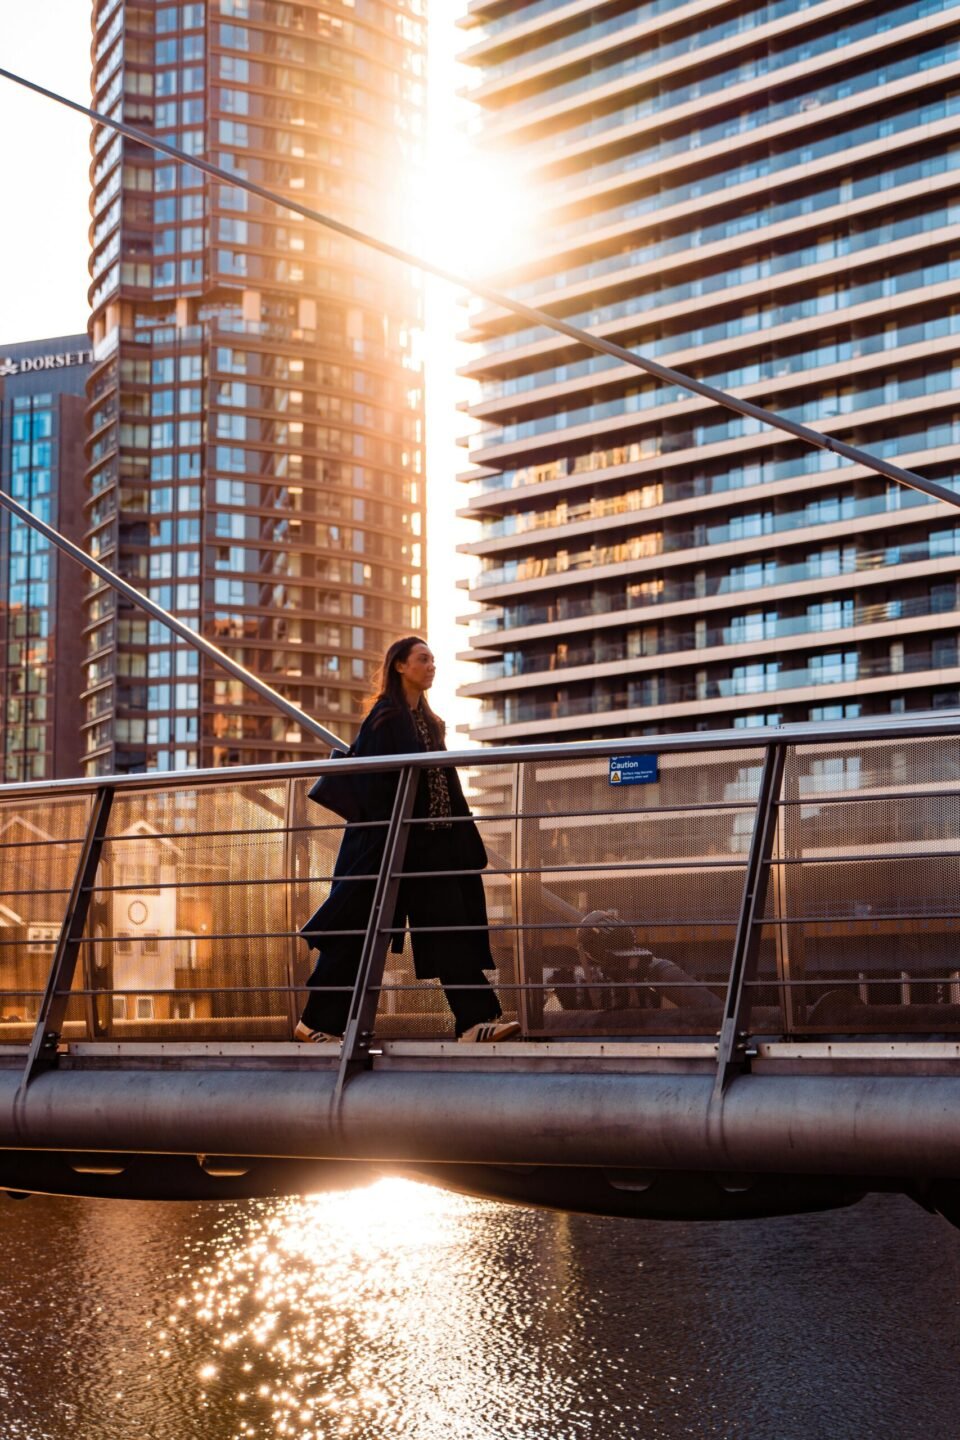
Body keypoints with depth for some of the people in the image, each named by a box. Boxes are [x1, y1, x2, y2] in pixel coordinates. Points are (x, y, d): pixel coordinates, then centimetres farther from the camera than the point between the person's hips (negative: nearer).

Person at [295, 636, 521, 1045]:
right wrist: (386, 839, -22)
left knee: (452, 926, -2)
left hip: (431, 845, 8)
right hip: (389, 843, -8)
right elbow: (371, 784, -15)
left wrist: (464, 839, 14)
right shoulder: (386, 717, -8)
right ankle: (317, 1021, 10)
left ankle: (475, 1019, -6)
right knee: (357, 932, -1)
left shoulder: (429, 722, 16)